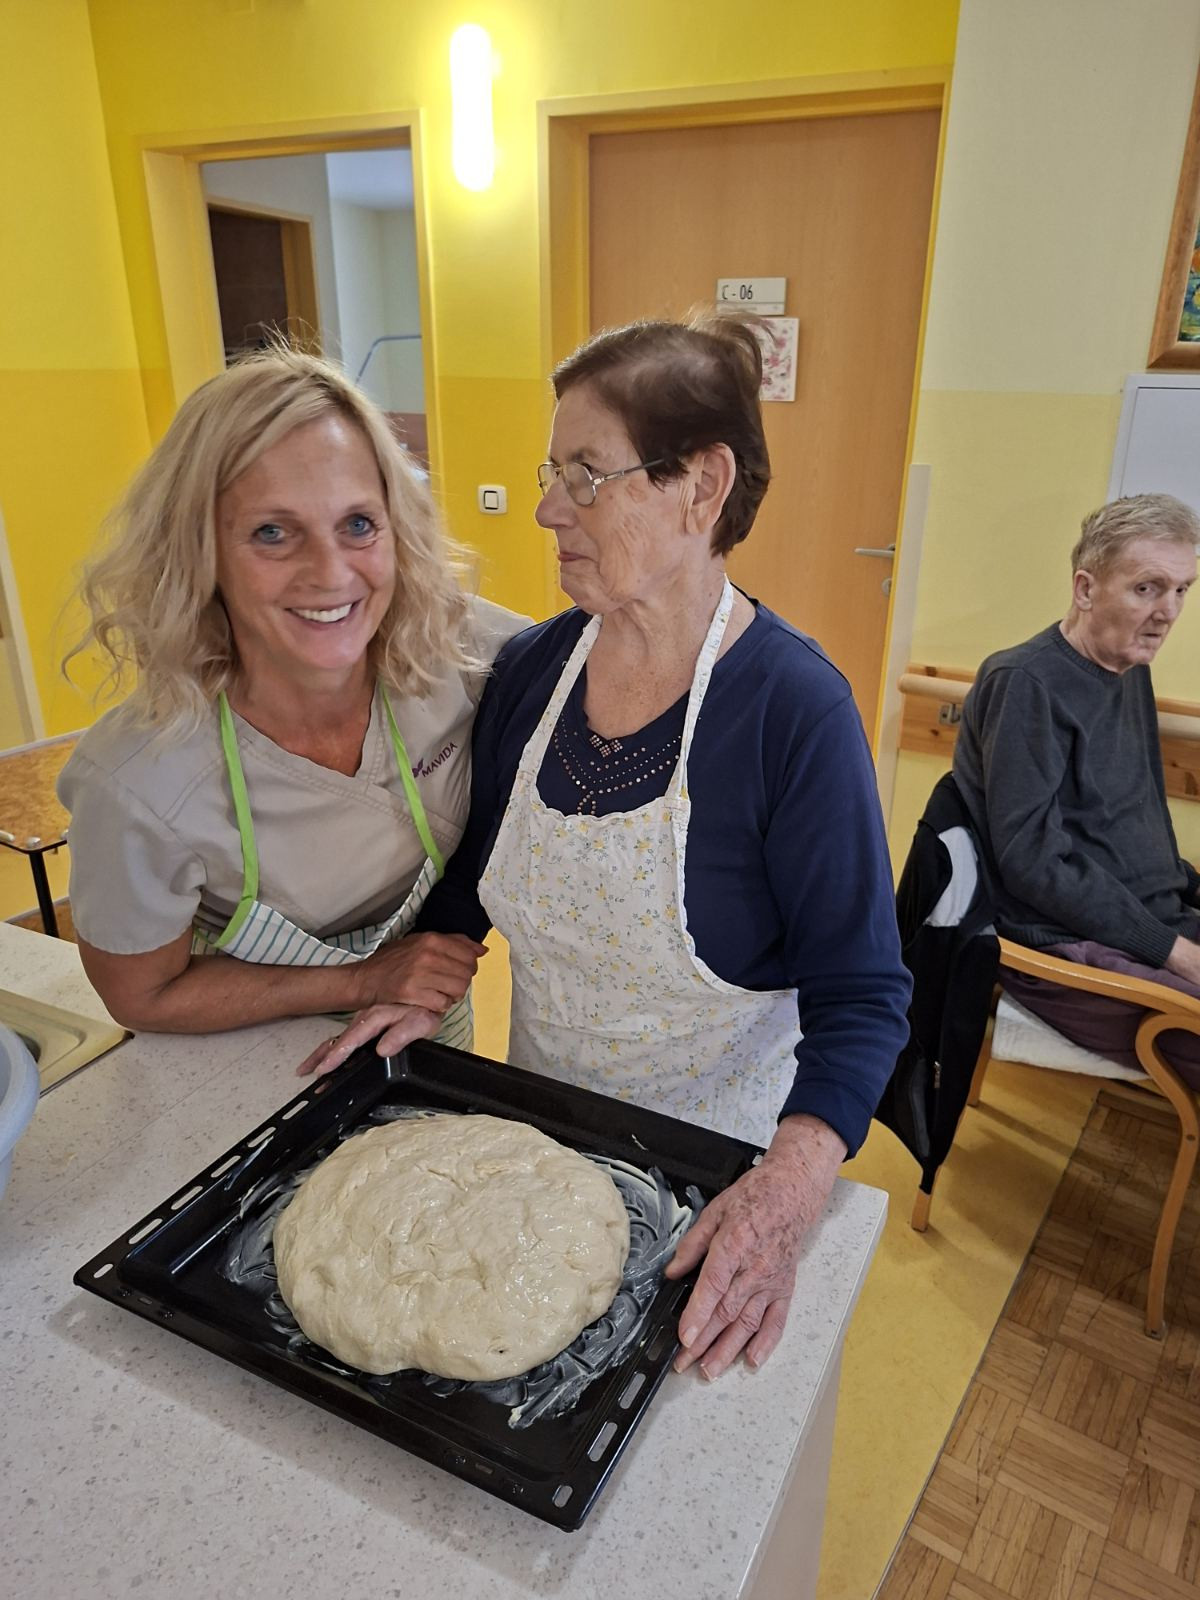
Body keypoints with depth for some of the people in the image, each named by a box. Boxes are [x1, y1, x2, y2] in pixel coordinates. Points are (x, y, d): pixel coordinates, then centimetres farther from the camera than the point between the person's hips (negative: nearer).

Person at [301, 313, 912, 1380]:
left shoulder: (797, 708, -26)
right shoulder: (529, 667, -9)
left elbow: (861, 993, -22)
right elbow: (480, 860, 6)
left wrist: (789, 1189, -35)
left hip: (718, 1152, -4)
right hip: (539, 1116, 5)